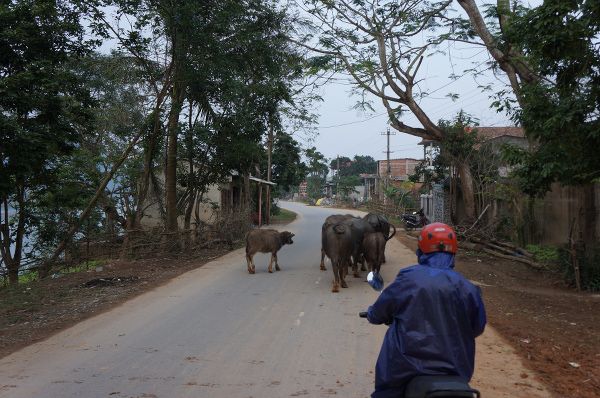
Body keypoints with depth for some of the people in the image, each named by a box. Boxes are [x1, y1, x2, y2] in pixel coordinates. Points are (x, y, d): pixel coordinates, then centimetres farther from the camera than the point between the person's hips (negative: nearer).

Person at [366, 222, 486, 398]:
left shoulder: (408, 279, -10)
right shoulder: (468, 289, -4)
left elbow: (380, 311, 1)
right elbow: (478, 327, 9)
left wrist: (371, 313, 25)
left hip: (407, 367, -3)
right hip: (455, 369, 3)